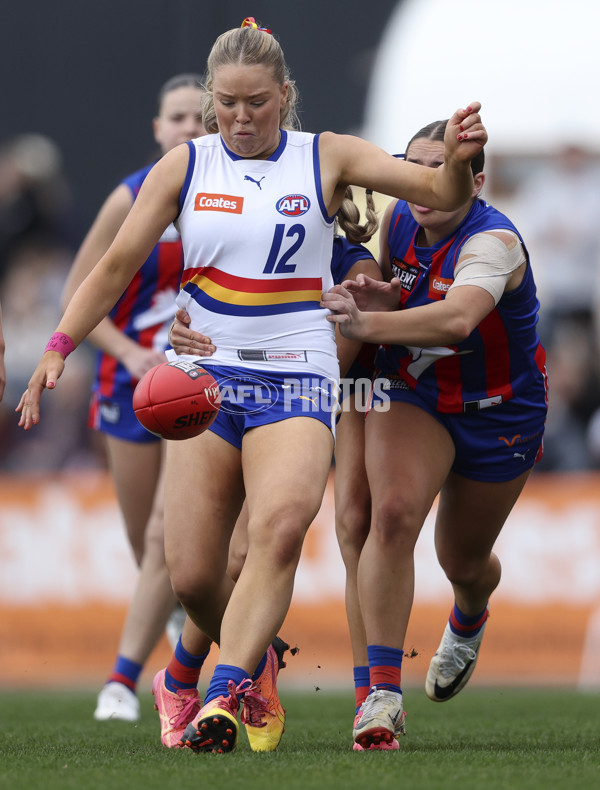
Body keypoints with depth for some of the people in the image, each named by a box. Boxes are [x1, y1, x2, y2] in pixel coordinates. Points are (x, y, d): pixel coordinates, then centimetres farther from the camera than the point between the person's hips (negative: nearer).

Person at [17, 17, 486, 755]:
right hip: (205, 376, 2)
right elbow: (117, 265, 8)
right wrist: (58, 347, -3)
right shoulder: (184, 167, 6)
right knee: (191, 576, -5)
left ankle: (225, 694, -37)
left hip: (296, 377, -2)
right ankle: (253, 661, 26)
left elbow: (440, 192, -4)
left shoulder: (327, 158, 4)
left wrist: (457, 159, -27)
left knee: (281, 523, -30)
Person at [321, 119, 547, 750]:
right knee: (394, 511, -26)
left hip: (498, 416, -3)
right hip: (412, 396, 3)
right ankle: (383, 689, -28)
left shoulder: (494, 243, -31)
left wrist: (368, 324, -64)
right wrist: (375, 295, -16)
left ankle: (467, 622, 55)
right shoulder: (399, 218, -12)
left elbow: (457, 319, -51)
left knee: (463, 560, 15)